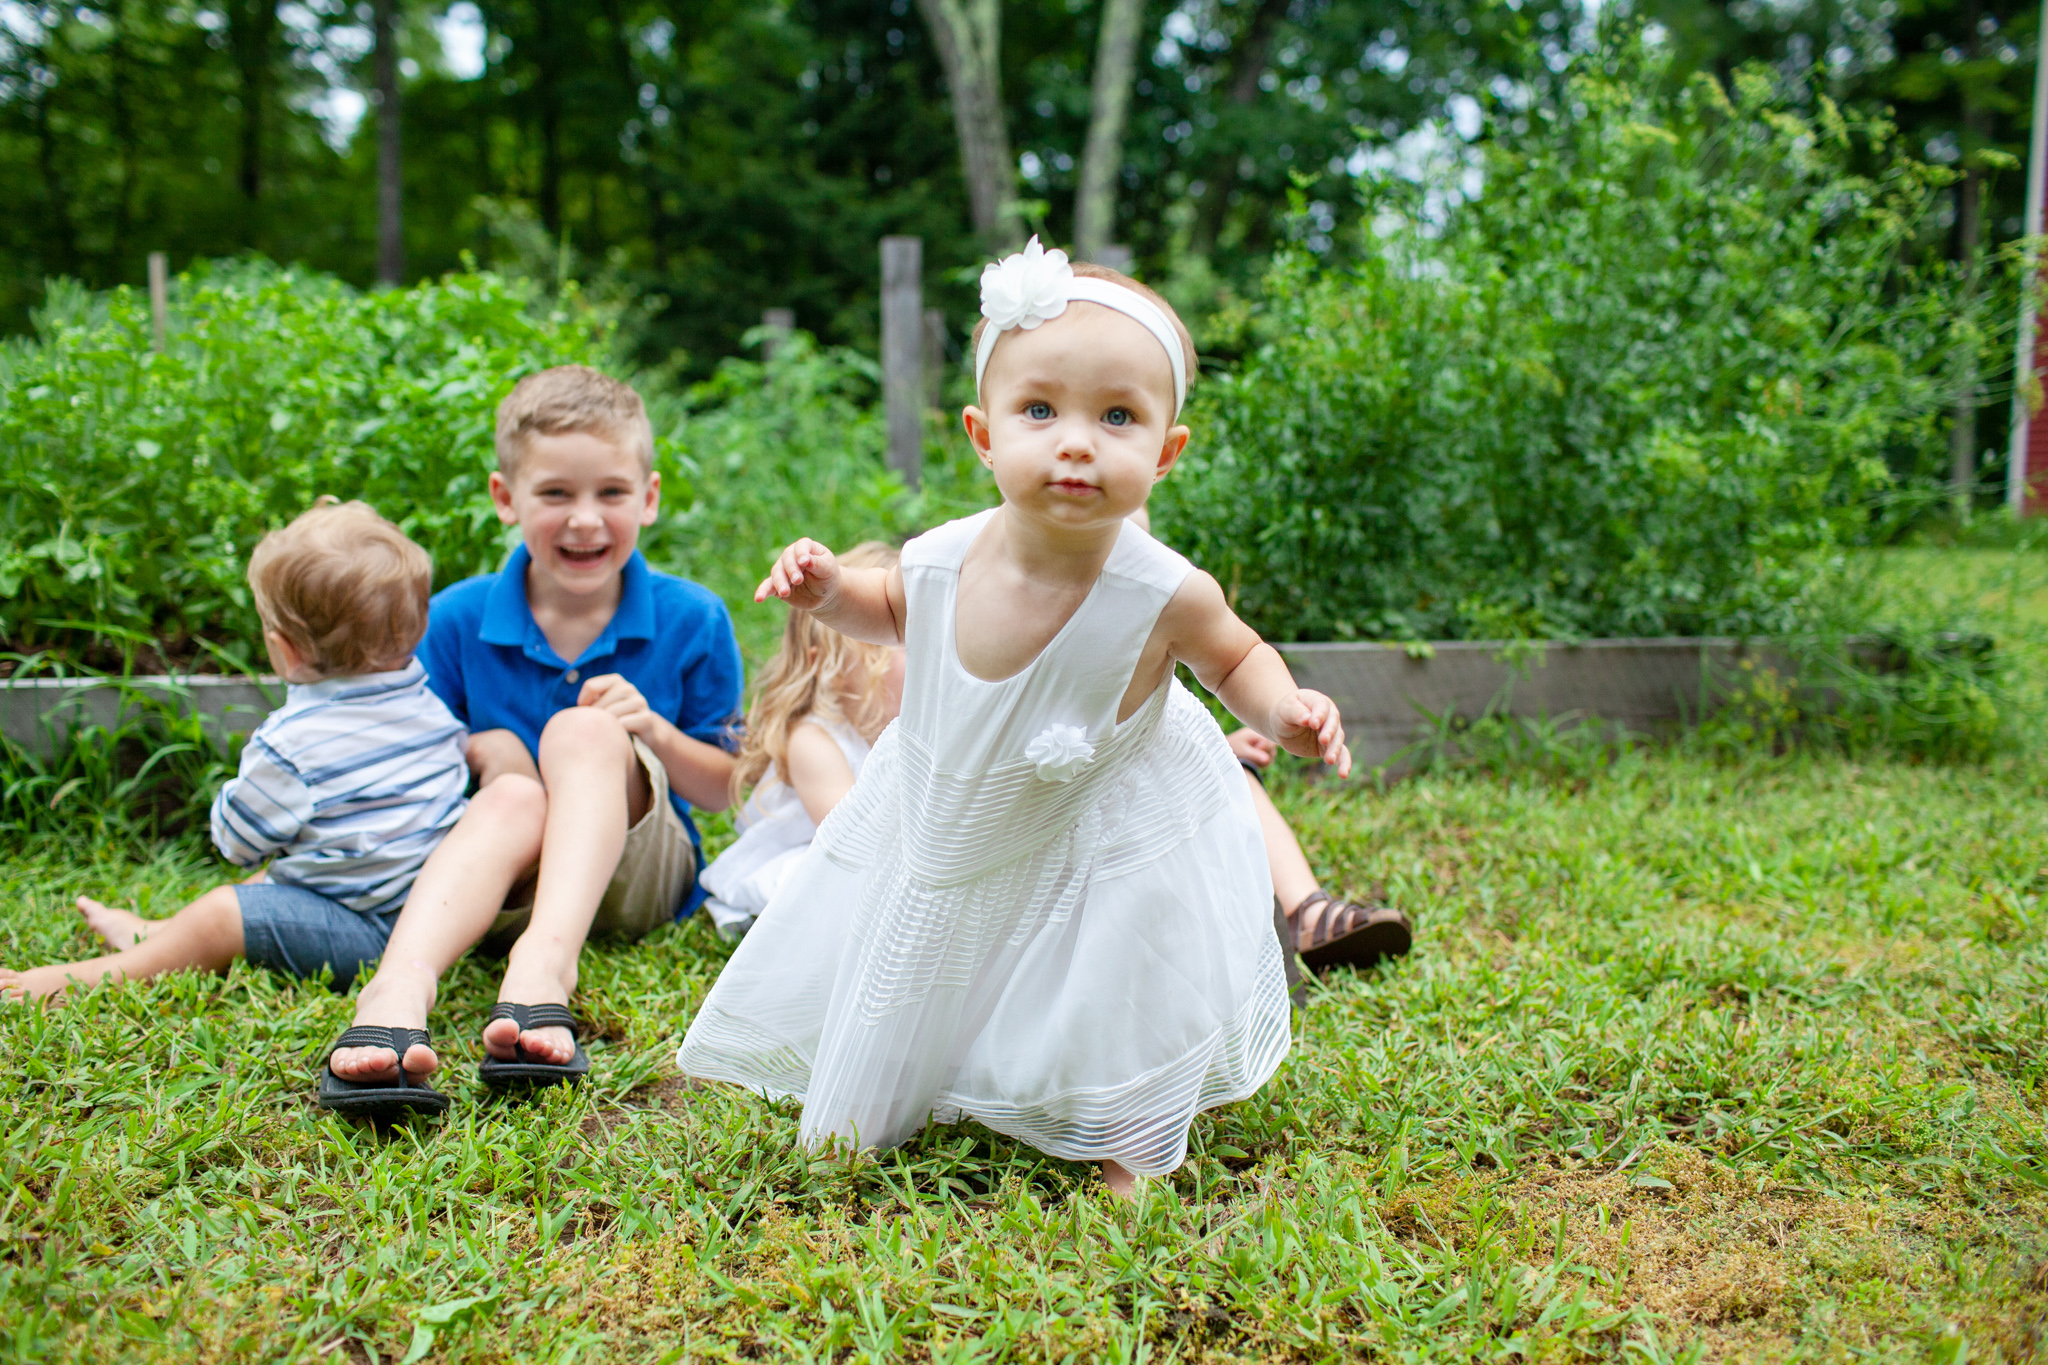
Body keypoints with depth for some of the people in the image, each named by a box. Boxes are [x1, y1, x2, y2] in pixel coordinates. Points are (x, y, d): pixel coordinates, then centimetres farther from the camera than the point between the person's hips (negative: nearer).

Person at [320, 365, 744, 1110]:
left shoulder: (690, 621, -1)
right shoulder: (458, 619, 1)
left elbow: (723, 788, 4)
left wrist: (654, 733, -15)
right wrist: (471, 755, -12)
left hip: (636, 872, 0)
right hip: (503, 883, 0)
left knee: (584, 730, -28)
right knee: (514, 796, -34)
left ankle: (544, 963, -50)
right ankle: (398, 989, -60)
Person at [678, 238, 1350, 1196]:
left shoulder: (1162, 594, -30)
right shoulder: (942, 559, -23)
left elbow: (1235, 656, -7)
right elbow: (894, 610, 4)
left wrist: (1283, 711, -27)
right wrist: (828, 591, -16)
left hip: (1102, 849, -4)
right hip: (941, 823, 4)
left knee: (1121, 1009, 4)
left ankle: (1128, 1138, 35)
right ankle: (863, 1112, 48)